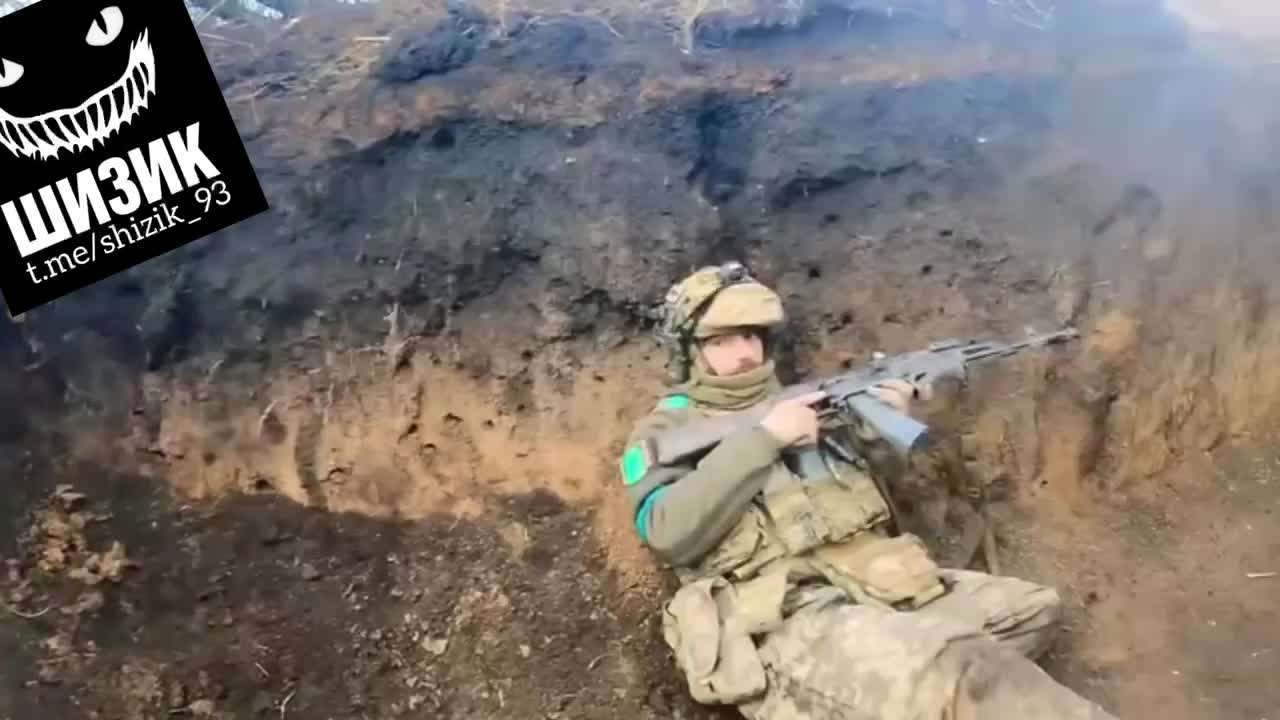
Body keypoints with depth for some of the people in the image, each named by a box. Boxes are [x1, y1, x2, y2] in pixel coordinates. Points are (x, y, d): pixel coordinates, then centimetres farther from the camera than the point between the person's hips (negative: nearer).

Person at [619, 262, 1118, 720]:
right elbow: (668, 533, -13)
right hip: (786, 620, -8)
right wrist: (762, 439, -14)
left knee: (1033, 607, 6)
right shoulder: (667, 430, 5)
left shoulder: (803, 402, 23)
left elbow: (868, 478, 21)